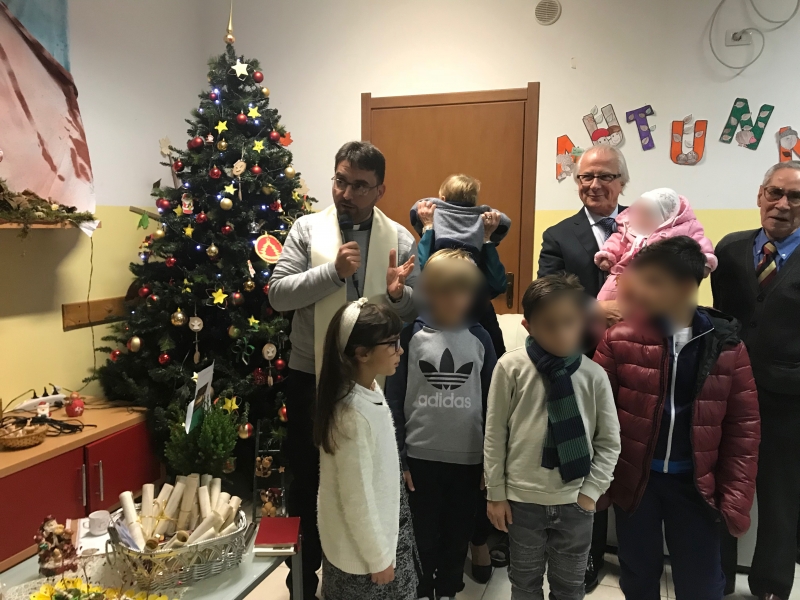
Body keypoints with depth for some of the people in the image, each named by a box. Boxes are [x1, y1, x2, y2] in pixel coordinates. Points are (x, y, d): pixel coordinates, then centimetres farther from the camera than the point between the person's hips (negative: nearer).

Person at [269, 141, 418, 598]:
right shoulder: (307, 228, -3)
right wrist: (333, 271, -22)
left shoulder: (400, 238, 0)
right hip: (312, 376, 0)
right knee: (308, 479, 14)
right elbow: (278, 294, -11)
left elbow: (418, 311, 0)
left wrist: (398, 293, -21)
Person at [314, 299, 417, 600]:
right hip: (360, 550, -8)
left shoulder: (372, 391, -5)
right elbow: (357, 499, -24)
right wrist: (378, 557, -13)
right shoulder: (353, 414, -32)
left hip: (384, 528, 8)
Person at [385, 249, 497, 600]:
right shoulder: (411, 334, -5)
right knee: (423, 532, 12)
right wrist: (397, 455, -6)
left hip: (469, 456, 2)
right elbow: (394, 398, -4)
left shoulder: (479, 338, -1)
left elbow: (491, 399, 3)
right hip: (420, 454, -1)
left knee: (458, 532, 16)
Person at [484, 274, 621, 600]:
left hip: (575, 501, 1)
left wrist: (590, 491, -3)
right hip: (523, 498, -1)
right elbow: (495, 435, -5)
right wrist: (496, 493, -2)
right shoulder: (511, 368, -12)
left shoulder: (593, 374, -8)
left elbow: (609, 441, 1)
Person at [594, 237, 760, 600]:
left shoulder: (727, 346, -6)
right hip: (634, 478, 0)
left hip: (696, 483, 1)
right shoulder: (620, 340, -10)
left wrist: (737, 496, -4)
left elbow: (743, 427, -2)